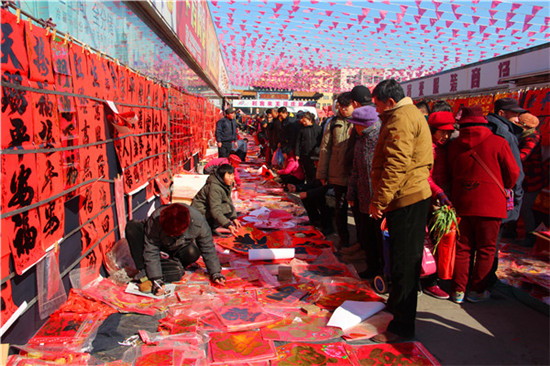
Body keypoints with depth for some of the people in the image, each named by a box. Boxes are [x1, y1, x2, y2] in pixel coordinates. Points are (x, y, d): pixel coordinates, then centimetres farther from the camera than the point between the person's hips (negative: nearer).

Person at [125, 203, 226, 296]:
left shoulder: (198, 221, -31)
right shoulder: (154, 221, -35)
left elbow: (208, 248, -17)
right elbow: (151, 252, -30)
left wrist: (215, 273, -18)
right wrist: (157, 280, -35)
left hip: (179, 250, 0)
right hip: (160, 247, 0)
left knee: (193, 252, -36)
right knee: (132, 226, -28)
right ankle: (145, 273, -30)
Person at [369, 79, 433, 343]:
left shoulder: (401, 119, -14)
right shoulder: (411, 114, 20)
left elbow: (396, 165, -24)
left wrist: (379, 201, -20)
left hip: (406, 200, -11)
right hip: (414, 196, 11)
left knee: (403, 264, -3)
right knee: (404, 260, 22)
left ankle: (402, 327, 7)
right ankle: (395, 305, 39)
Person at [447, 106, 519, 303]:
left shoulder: (454, 145, 0)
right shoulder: (498, 143, -8)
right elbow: (513, 174, -1)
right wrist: (503, 189, 18)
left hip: (462, 203, 3)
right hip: (490, 204, -3)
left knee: (462, 248, 12)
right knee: (486, 249, 10)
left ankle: (458, 290, 17)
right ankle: (477, 290, 17)